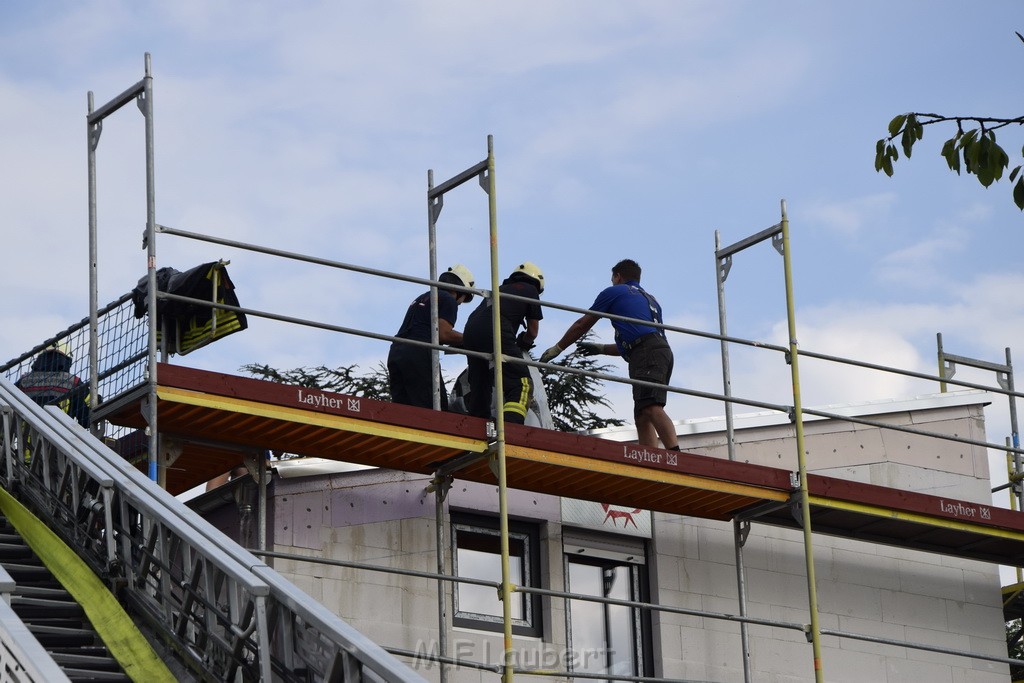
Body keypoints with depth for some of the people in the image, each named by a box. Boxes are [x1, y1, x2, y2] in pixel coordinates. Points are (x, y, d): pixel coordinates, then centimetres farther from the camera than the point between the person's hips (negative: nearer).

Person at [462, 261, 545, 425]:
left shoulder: (500, 289, 37)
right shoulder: (530, 290, 21)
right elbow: (533, 331, 23)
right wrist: (523, 344, 44)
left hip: (470, 331, 7)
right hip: (496, 333, -7)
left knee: (479, 389, 12)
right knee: (522, 385, -12)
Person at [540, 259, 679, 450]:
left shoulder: (614, 292, 15)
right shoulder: (650, 300, 36)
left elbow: (582, 325, 21)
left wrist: (557, 349, 32)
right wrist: (601, 348, 51)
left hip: (647, 355, -8)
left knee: (651, 408, -23)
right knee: (642, 418, 6)